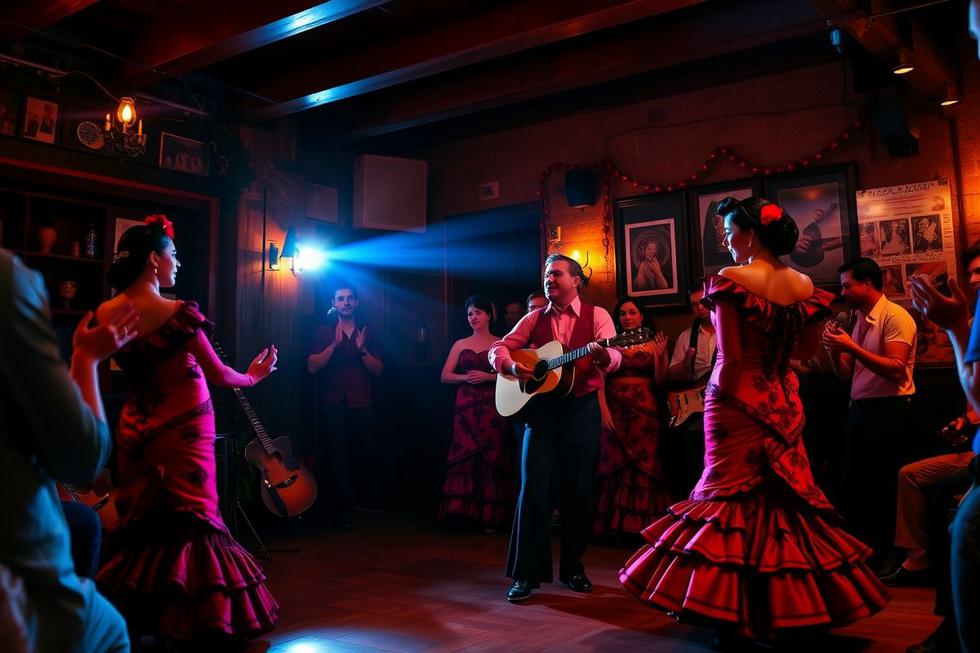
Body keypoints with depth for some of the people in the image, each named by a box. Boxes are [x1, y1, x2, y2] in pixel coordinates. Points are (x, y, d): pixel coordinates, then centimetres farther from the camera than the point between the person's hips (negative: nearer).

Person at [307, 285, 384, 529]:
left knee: (364, 454, 5)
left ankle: (366, 499, 30)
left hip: (362, 403, 1)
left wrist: (363, 350, -10)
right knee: (338, 456, -3)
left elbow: (378, 369, 6)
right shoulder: (324, 332, 7)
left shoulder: (367, 332, 11)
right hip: (333, 404, -1)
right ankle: (345, 511, 6)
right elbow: (312, 366, -5)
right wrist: (334, 344, -15)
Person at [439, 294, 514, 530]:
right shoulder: (460, 345, 12)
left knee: (491, 457, -3)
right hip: (466, 408, 2)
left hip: (493, 409, -2)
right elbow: (445, 376, 8)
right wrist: (465, 378, -9)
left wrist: (488, 377, -13)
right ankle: (465, 511, 0)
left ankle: (489, 515, 4)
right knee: (465, 455, -6)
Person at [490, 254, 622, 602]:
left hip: (581, 408, -1)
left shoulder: (596, 315, 1)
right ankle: (527, 572, 2)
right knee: (533, 486, -5)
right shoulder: (534, 318, 9)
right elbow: (498, 348, 9)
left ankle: (573, 566, 20)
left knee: (578, 489, 4)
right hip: (541, 406, 2)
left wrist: (602, 354, -35)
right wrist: (512, 366, -12)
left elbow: (615, 358, -12)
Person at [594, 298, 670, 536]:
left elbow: (660, 382, 2)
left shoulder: (652, 344, 7)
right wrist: (603, 409, -10)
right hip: (615, 411, 0)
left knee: (644, 465, -1)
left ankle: (642, 525, 5)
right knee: (615, 465, 1)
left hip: (644, 410, 0)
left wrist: (660, 356, -13)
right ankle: (615, 525, 6)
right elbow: (601, 379, 2)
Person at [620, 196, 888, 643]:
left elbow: (730, 355, -16)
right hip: (782, 404, 5)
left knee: (730, 496, 2)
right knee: (787, 494, 12)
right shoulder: (804, 285, 7)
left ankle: (732, 611, 6)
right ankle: (790, 604, 20)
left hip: (736, 400, -5)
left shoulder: (731, 280, -11)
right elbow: (807, 351, 15)